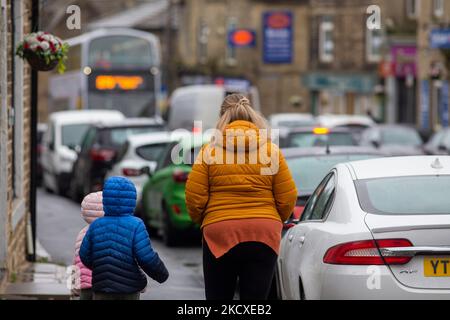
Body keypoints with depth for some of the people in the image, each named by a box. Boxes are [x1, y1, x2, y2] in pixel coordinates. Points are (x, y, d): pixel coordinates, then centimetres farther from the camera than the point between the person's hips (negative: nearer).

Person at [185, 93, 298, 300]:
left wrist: (202, 221, 16)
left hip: (219, 232, -1)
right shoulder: (272, 151, 2)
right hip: (263, 236, 1)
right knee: (256, 298, 3)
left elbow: (194, 197, -3)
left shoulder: (210, 151, -1)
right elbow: (287, 198, 2)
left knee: (218, 297, 9)